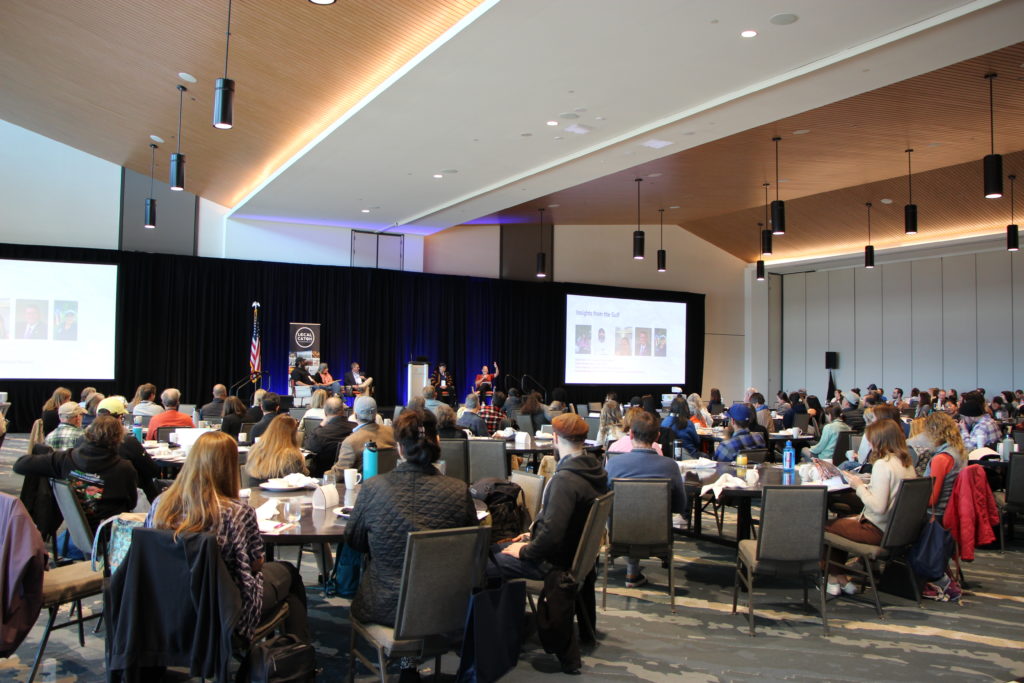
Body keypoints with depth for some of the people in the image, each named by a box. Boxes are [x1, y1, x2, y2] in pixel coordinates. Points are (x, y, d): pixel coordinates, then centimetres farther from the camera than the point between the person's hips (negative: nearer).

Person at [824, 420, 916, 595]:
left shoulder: (883, 464, -22)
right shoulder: (906, 463, 5)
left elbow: (878, 506, -27)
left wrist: (859, 486, -14)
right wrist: (865, 486, 7)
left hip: (878, 530, -9)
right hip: (897, 529, 10)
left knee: (827, 526, 7)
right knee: (842, 520, 26)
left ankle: (833, 579, 22)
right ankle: (840, 578, 29)